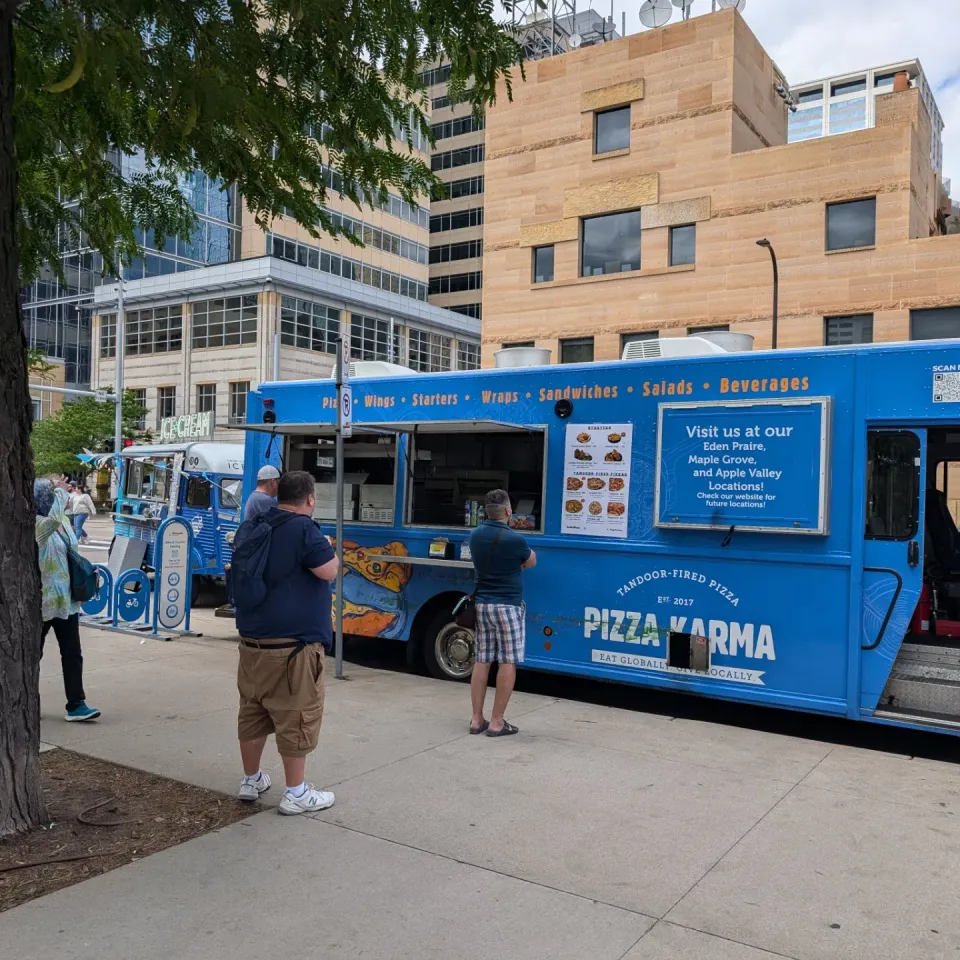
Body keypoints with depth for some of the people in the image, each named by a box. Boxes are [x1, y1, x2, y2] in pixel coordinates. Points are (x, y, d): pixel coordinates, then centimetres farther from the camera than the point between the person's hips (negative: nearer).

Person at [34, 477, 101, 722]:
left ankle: (76, 705, 5)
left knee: (72, 654, 3)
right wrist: (61, 491, -26)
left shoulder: (63, 522, 6)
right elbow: (53, 518, -40)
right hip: (41, 601, -7)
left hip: (65, 600, 7)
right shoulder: (35, 525, -17)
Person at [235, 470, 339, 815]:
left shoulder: (255, 527, 11)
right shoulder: (303, 529, -15)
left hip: (252, 637, 8)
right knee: (296, 716, 1)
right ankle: (295, 793, 9)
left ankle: (251, 781, 30)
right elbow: (329, 571, -16)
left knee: (252, 712, 17)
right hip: (292, 642, -8)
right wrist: (328, 548, 3)